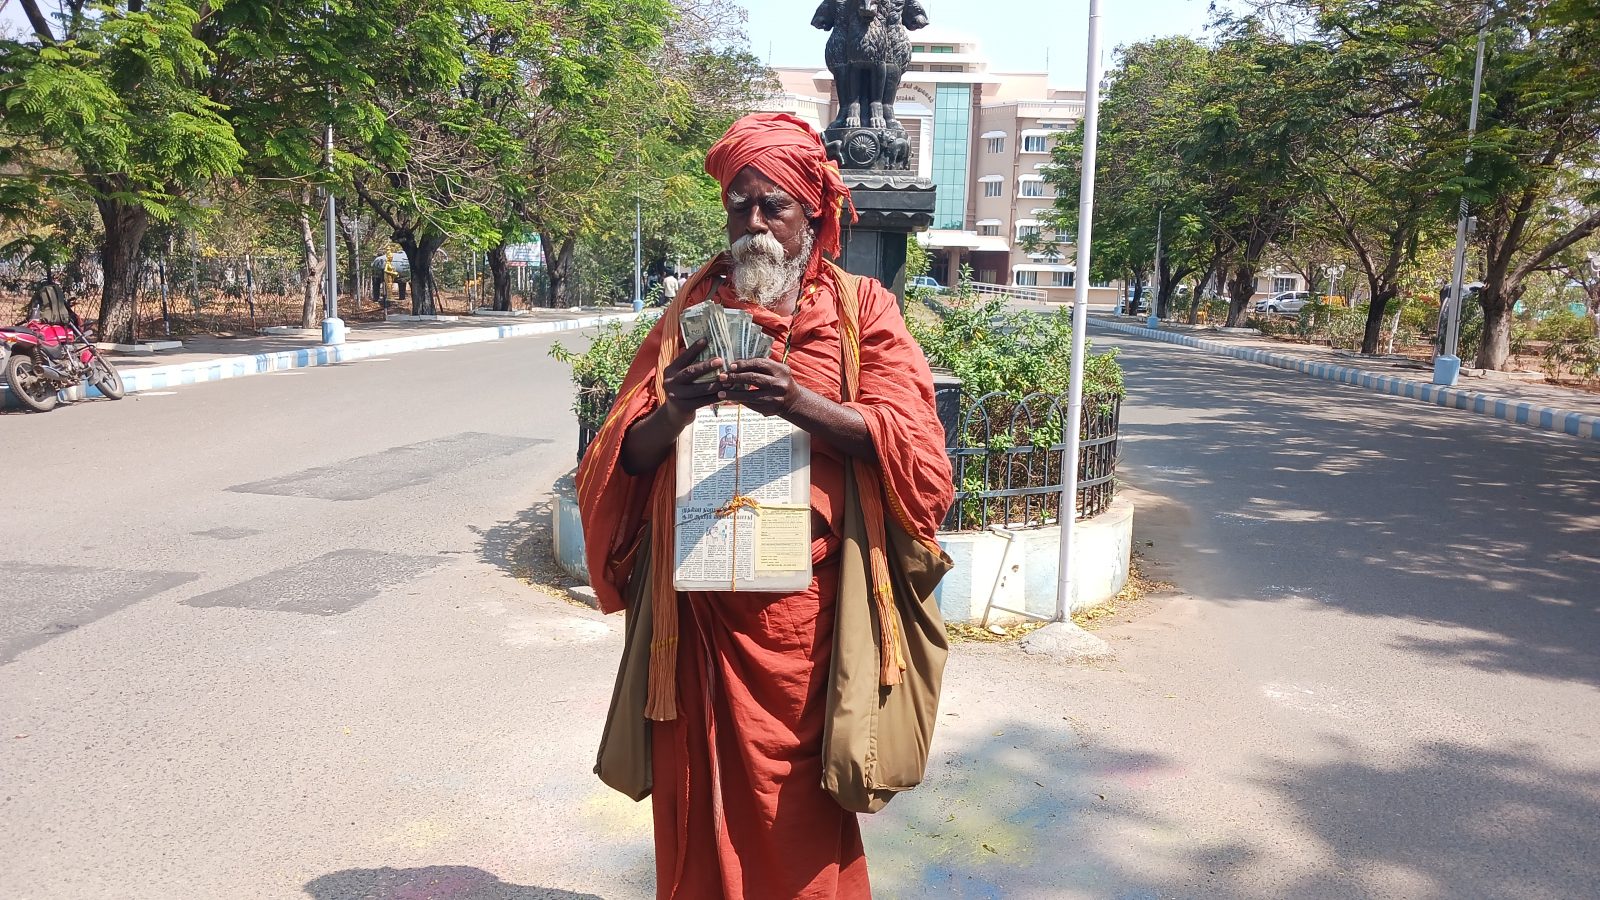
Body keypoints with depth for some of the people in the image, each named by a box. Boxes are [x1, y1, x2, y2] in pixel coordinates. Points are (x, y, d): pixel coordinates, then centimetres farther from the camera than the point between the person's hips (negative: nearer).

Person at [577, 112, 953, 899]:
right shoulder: (689, 311, 10)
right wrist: (674, 411, -18)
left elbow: (912, 445, -8)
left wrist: (802, 405, -23)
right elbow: (618, 459, 4)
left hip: (805, 611, -1)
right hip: (701, 607, 2)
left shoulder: (861, 310, 5)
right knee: (701, 804, 8)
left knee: (800, 805, 8)